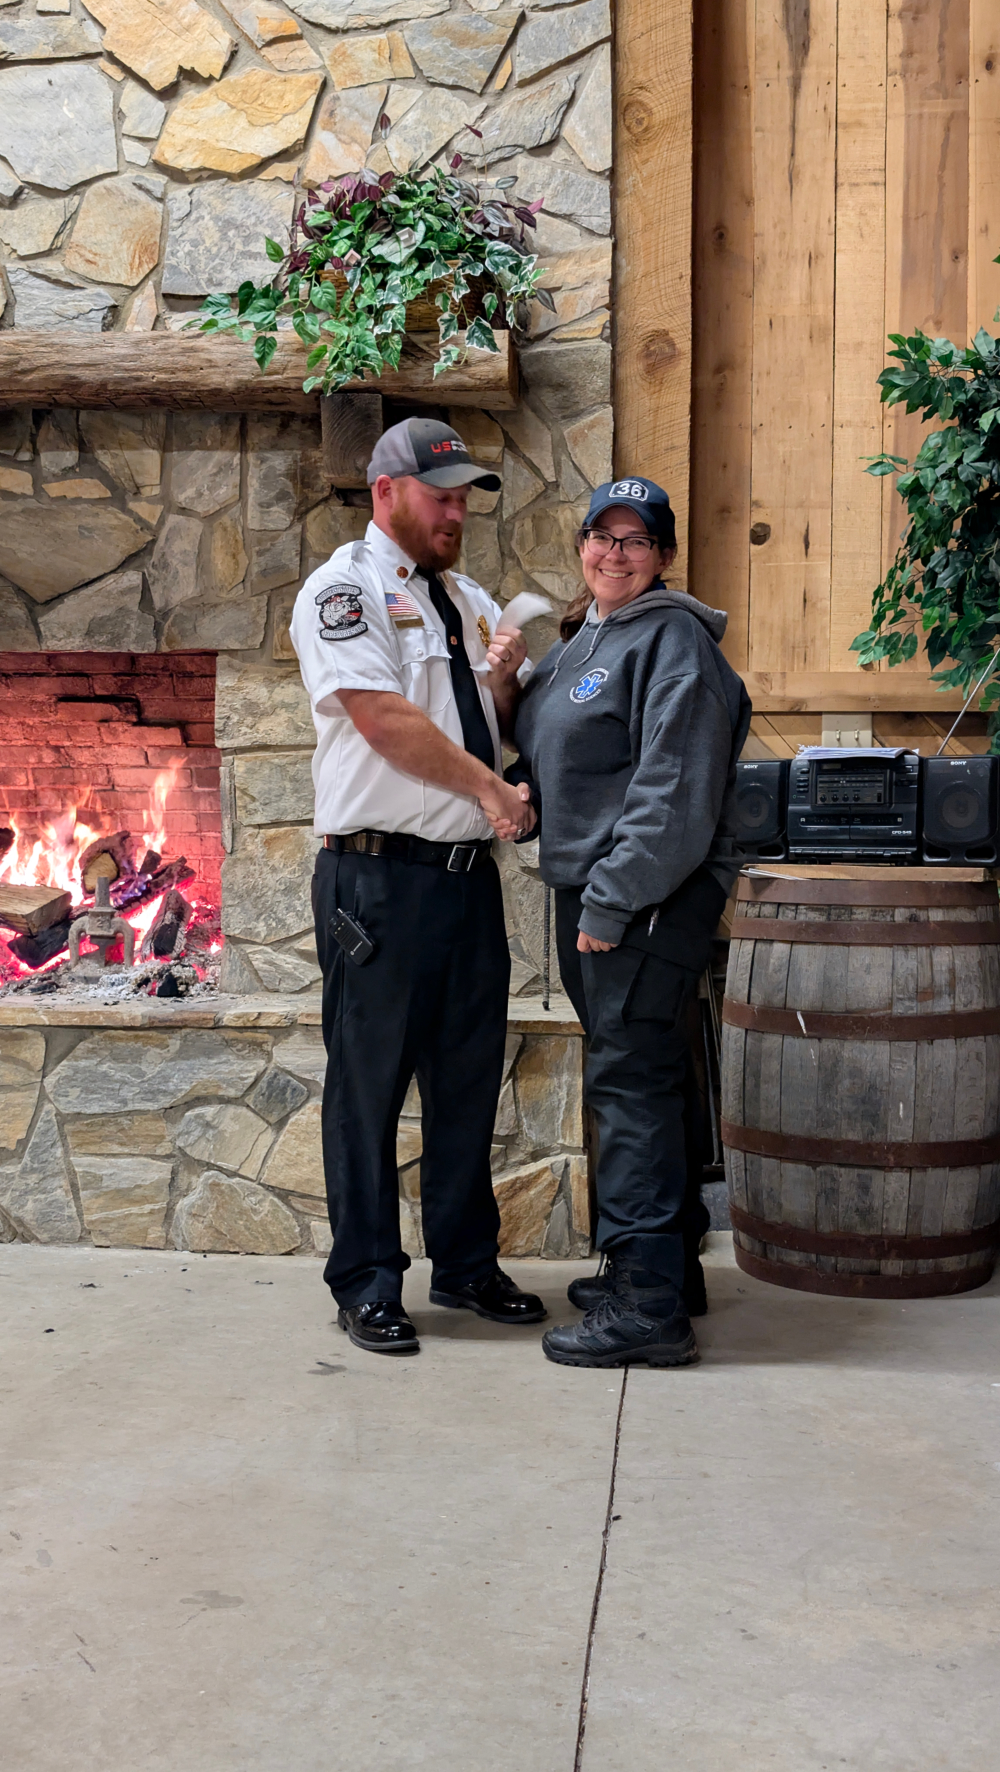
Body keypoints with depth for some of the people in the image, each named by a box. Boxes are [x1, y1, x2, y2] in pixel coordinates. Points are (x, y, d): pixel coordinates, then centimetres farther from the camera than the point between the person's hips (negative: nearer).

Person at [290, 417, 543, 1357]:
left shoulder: (470, 601, 20)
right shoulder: (344, 589, -4)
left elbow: (502, 730, 20)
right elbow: (385, 720, -16)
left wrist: (503, 680, -1)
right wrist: (488, 787, -10)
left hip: (470, 873, 8)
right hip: (379, 877, -7)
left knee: (469, 1080, 13)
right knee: (369, 1084, 1)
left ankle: (466, 1263, 27)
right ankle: (367, 1285, 13)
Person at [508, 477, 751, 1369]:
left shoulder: (673, 640, -11)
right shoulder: (581, 640, 19)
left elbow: (677, 791, -20)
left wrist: (615, 899, -22)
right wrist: (515, 791, 8)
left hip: (648, 897, -10)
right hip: (589, 892, 10)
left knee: (632, 1079, -10)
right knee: (641, 1077, 16)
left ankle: (648, 1303, -5)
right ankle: (667, 1263, 28)